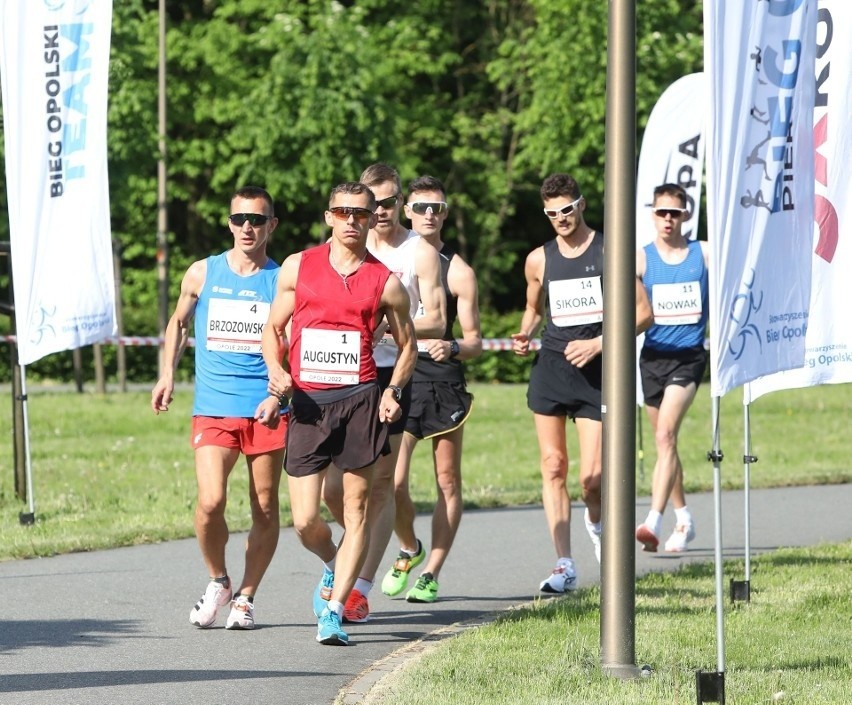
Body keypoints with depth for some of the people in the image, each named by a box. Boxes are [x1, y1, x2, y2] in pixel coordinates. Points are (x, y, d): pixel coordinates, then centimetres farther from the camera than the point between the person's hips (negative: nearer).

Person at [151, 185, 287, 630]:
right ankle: (218, 582, 9)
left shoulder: (284, 280, 2)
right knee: (211, 501, -15)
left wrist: (278, 395, -11)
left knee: (265, 509, 3)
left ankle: (245, 597, 18)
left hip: (267, 410, 0)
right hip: (213, 408, 0)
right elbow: (178, 322, 25)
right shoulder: (202, 274, 8)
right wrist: (167, 375, 13)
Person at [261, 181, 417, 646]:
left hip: (360, 402, -1)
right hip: (307, 403, 1)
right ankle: (334, 566, 31)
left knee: (356, 507, -3)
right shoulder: (298, 268, 8)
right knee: (304, 521, -2)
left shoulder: (385, 283, 5)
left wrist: (394, 389, -2)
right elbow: (273, 328, 14)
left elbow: (406, 346, 15)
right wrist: (276, 370, -5)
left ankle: (334, 609, 2)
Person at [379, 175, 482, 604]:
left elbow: (474, 341, 1)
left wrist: (453, 348, -19)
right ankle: (409, 550, 15)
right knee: (392, 482, -11)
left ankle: (431, 573, 12)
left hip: (443, 380, 0)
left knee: (448, 482, 3)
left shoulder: (458, 272, 3)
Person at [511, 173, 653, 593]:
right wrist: (524, 336, 4)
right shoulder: (539, 260, 9)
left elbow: (643, 313, -3)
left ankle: (595, 522, 27)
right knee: (553, 467, -2)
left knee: (592, 477, -9)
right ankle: (564, 566, 2)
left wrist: (598, 343, -12)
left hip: (596, 371, -3)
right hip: (551, 368, 3)